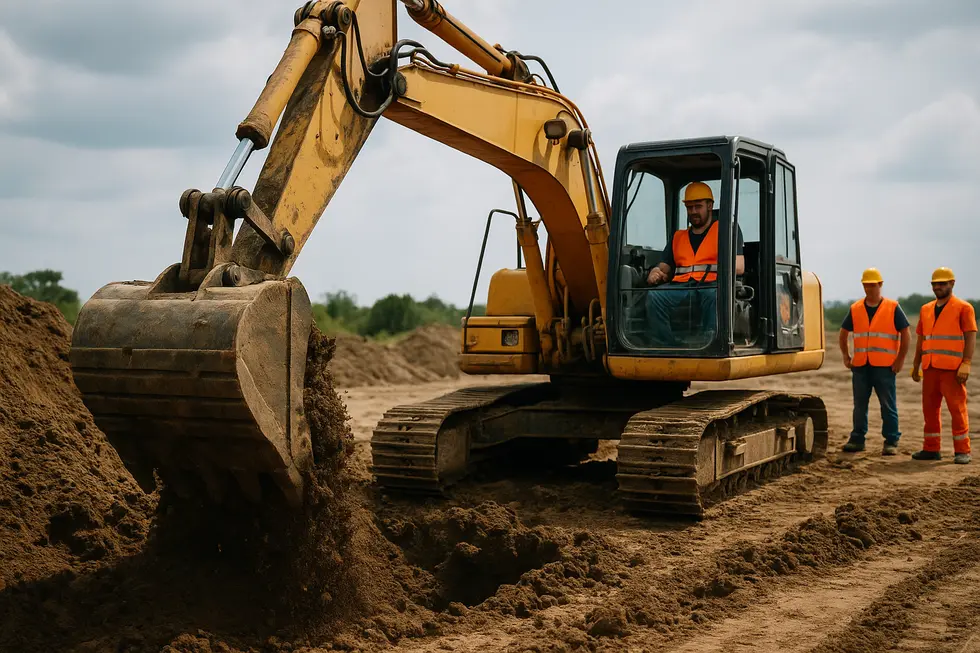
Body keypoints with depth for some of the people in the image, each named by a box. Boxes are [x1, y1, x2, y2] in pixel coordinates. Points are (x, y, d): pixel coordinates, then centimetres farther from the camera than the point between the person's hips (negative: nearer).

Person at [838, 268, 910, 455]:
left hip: (885, 366, -3)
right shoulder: (855, 309, 10)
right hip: (860, 365, 3)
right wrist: (846, 356, 11)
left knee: (888, 406, -1)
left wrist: (900, 359, -4)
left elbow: (906, 335, 2)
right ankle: (857, 439, 15)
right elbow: (843, 334, 20)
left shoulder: (893, 308, 2)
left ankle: (891, 442, 5)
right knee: (859, 405, 7)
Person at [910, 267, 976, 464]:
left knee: (957, 408, -4)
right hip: (930, 368, 6)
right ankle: (931, 449, 14)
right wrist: (915, 366, 13)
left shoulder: (963, 308, -1)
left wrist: (966, 364, -16)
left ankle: (962, 451, 2)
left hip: (952, 369, -5)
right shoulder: (926, 309, 14)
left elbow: (971, 337, -7)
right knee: (930, 408, 7)